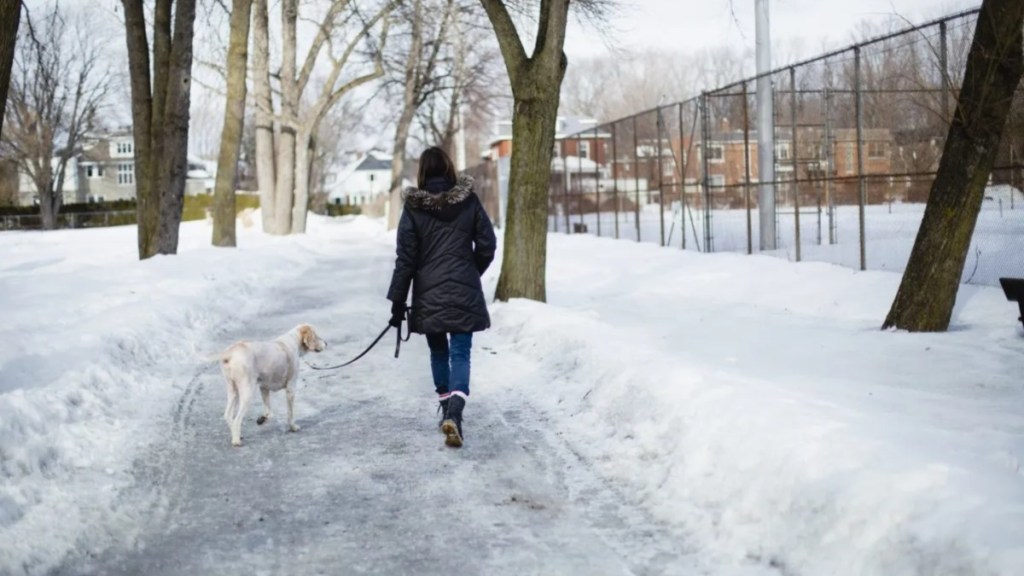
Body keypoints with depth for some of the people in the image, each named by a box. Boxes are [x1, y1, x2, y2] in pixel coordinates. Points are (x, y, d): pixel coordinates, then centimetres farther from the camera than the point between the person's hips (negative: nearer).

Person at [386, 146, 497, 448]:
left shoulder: (414, 208, -5)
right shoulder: (468, 200, -1)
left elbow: (405, 259, -4)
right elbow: (487, 244, 2)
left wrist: (397, 302, 0)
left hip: (429, 295, 0)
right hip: (464, 293, 0)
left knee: (438, 351, 17)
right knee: (460, 353, -3)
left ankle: (447, 409, 25)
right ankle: (454, 412, -22)